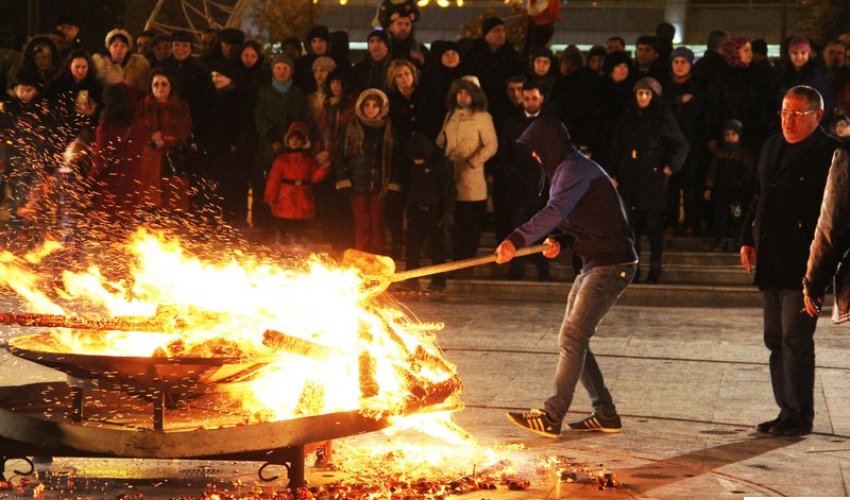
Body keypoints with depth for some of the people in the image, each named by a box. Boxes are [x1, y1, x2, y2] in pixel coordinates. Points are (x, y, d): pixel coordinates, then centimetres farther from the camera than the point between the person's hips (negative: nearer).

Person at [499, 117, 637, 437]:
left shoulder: (575, 170, -16)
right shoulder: (567, 170, 17)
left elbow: (554, 211, -33)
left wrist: (517, 240, -44)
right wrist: (559, 240, -1)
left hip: (612, 264, -11)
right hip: (595, 263, 11)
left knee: (572, 338, -12)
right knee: (572, 340, 10)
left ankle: (551, 417, -10)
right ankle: (605, 414, 15)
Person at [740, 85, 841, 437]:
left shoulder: (830, 153, -9)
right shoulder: (772, 147, 15)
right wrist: (749, 240, 14)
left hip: (804, 264, -8)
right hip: (771, 263, 8)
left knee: (795, 338, -7)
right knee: (775, 339, 12)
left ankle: (799, 416, 3)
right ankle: (787, 410, 21)